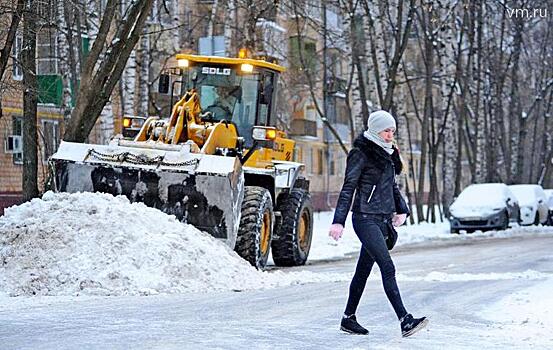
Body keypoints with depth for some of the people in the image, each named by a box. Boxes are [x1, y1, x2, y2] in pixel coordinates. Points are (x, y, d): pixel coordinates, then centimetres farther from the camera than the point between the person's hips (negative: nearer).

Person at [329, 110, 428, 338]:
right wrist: (338, 221, -16)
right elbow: (348, 188, -12)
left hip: (383, 219, 8)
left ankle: (348, 319, 22)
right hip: (366, 219, -8)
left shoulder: (387, 153, 14)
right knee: (388, 268, -16)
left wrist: (401, 210, 14)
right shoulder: (361, 154, -9)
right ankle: (405, 321, -21)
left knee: (363, 270, 13)